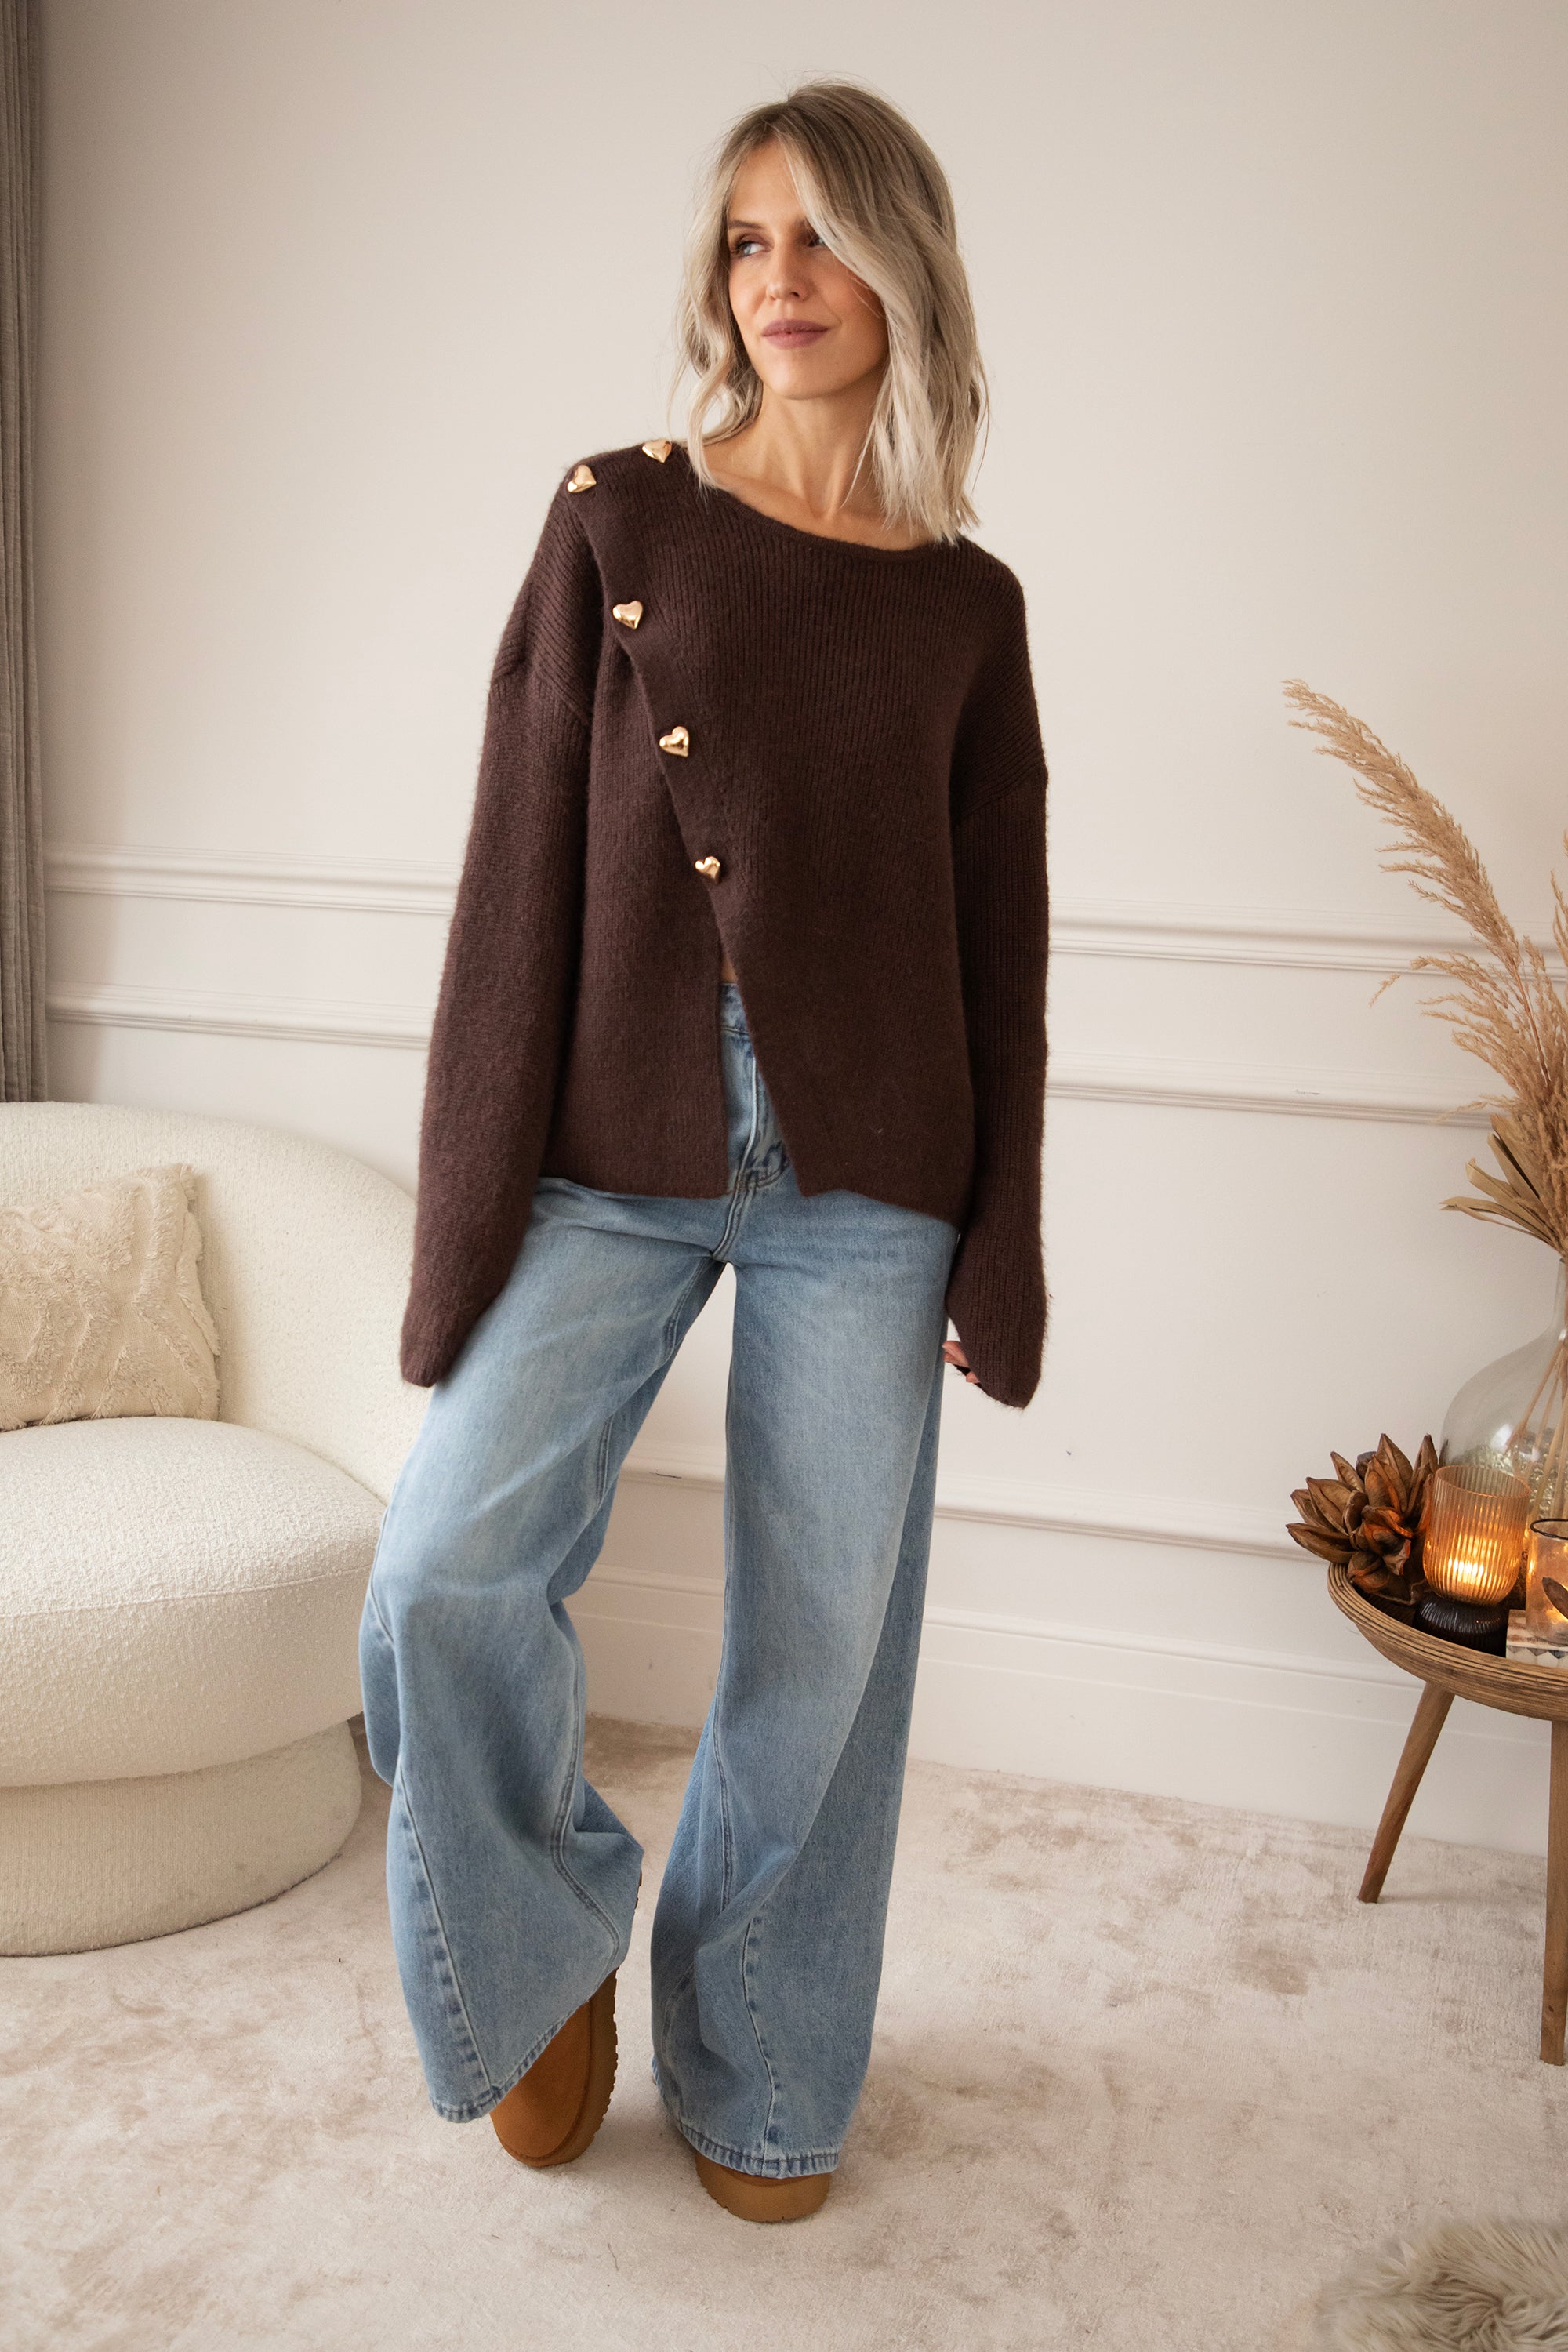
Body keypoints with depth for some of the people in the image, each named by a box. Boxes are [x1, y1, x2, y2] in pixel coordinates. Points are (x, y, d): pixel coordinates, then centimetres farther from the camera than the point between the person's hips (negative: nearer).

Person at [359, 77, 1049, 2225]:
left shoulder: (969, 604, 8)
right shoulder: (618, 523, 5)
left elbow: (1002, 941, 8)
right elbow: (522, 870, -1)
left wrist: (1000, 1243, 3)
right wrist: (474, 1202, -6)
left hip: (864, 1185, 1)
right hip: (616, 1151, 0)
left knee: (824, 1640, 6)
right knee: (448, 1566, -14)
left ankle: (761, 2069, 29)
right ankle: (552, 1943, 16)